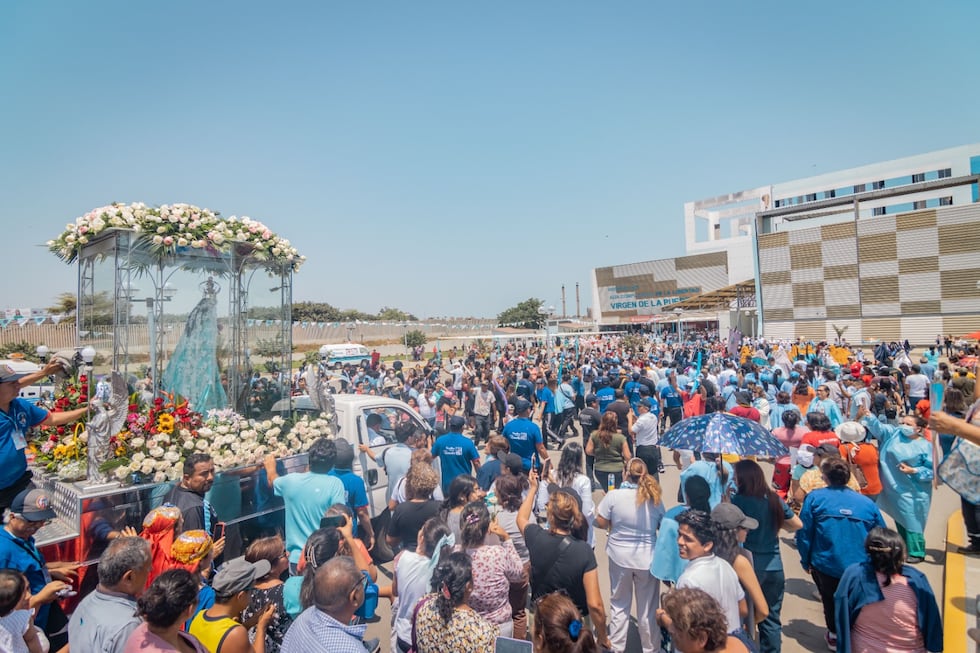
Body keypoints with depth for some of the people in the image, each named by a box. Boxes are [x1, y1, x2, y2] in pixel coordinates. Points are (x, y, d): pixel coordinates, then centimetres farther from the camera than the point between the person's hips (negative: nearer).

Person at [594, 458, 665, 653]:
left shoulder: (614, 495, -16)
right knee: (648, 607, 16)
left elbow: (600, 522, -8)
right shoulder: (655, 498, -10)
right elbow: (663, 527, 4)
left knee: (619, 604, 18)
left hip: (620, 556, -1)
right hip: (647, 558, 1)